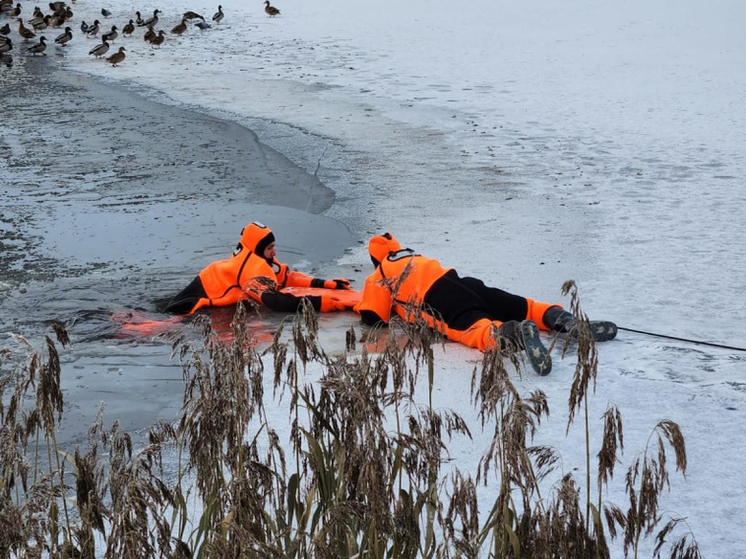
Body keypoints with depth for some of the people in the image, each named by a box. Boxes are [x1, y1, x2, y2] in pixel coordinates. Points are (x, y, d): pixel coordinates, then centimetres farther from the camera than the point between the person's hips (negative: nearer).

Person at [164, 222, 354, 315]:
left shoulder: (260, 259, -6)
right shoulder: (256, 268, -34)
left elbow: (286, 276, 1)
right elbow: (277, 301, -43)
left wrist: (324, 284, -8)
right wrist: (319, 303, -48)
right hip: (202, 294, -10)